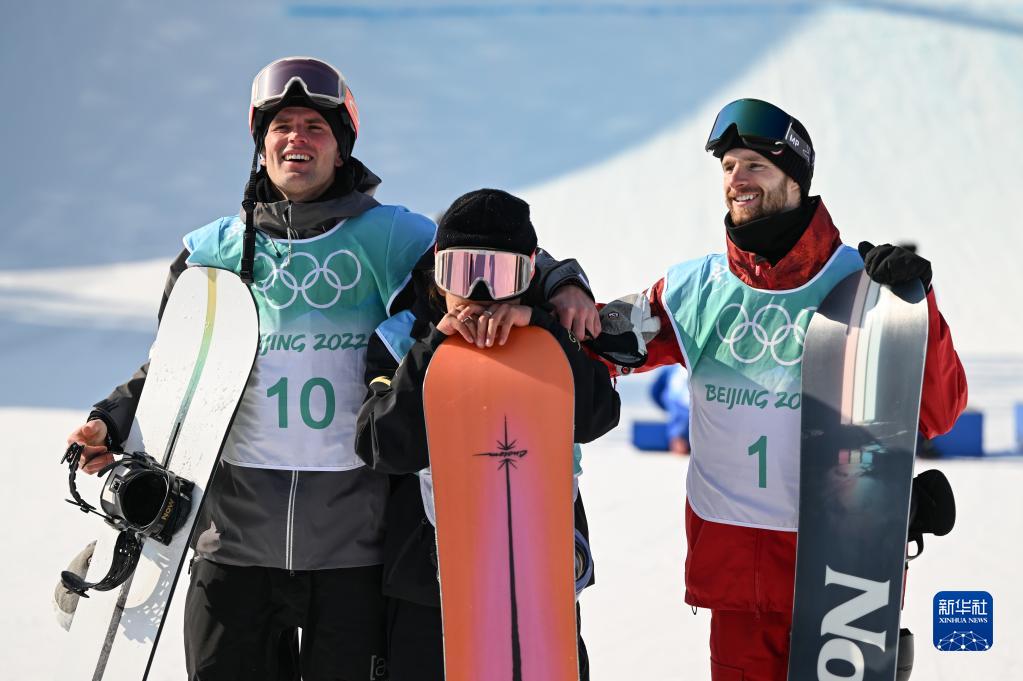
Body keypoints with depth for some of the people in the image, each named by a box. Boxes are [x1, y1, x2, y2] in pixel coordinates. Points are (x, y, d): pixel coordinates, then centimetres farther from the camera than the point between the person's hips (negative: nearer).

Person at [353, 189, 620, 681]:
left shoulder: (550, 337, 3)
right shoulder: (402, 340, 0)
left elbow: (594, 416, -14)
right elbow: (388, 449, -13)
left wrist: (534, 325, -24)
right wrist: (436, 347, -21)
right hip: (427, 591, -1)